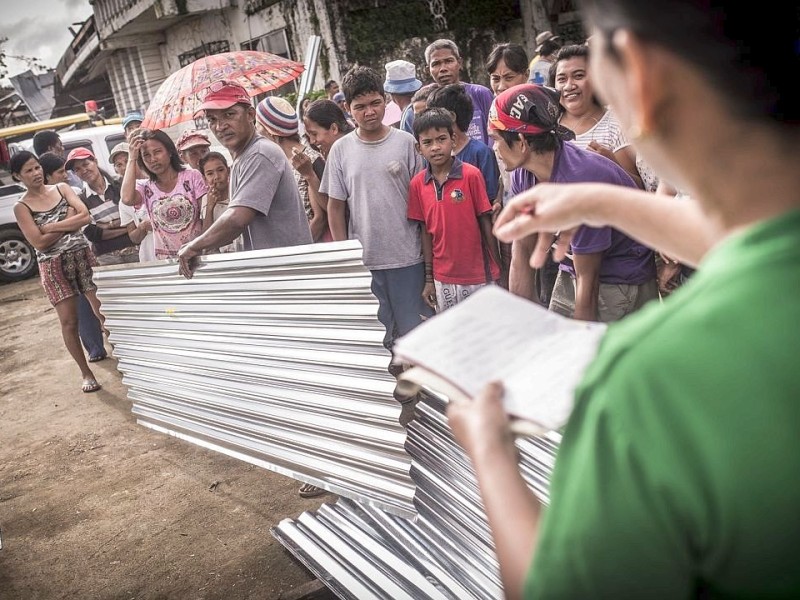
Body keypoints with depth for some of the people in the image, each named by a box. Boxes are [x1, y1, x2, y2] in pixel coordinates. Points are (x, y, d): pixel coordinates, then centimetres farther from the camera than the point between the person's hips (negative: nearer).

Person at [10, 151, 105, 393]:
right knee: (69, 322, 4)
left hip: (83, 255, 2)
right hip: (54, 266, -2)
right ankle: (86, 373, 17)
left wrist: (51, 227, -11)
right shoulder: (21, 207, -1)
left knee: (104, 311, 3)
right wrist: (69, 220, -10)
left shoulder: (62, 188, 6)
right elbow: (39, 243, -11)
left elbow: (85, 216, -7)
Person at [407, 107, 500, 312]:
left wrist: (499, 272, -3)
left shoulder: (471, 175, -10)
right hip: (443, 278, 3)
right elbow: (426, 231, 5)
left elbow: (486, 223, -5)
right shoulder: (417, 184, 0)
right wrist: (429, 279, 6)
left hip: (478, 275, -3)